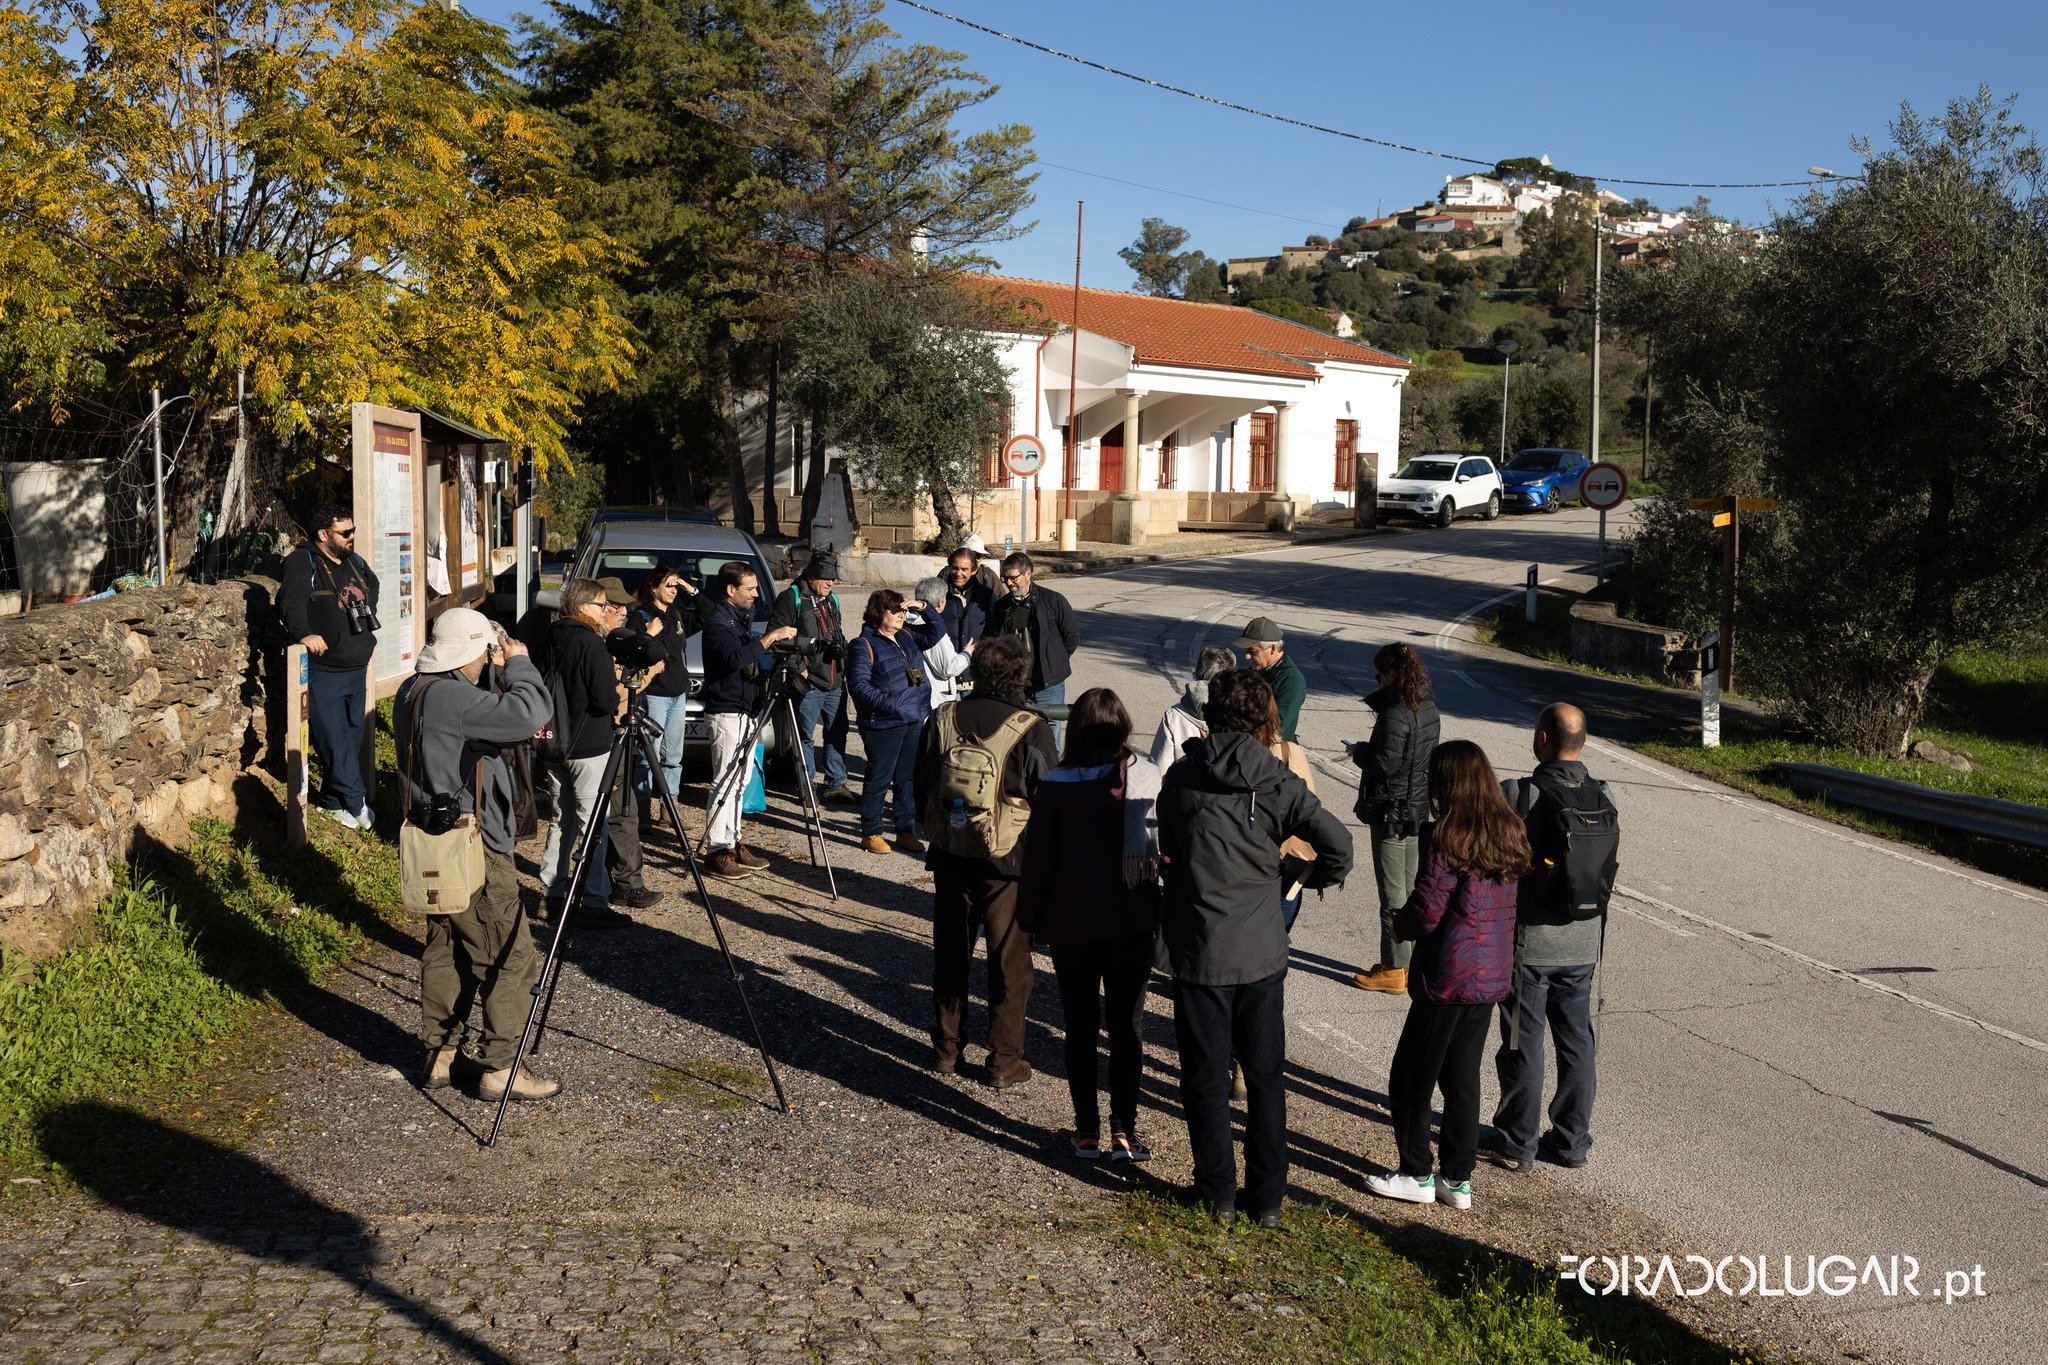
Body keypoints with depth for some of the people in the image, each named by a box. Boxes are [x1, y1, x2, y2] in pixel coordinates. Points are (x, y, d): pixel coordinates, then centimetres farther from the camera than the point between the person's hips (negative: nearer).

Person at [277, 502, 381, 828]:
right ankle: (357, 802, 4)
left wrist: (368, 618, 25)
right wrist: (303, 633, -45)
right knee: (335, 742, -6)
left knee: (353, 737, 11)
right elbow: (291, 600, -29)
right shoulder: (302, 562, -12)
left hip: (357, 669, 8)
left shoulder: (355, 562, 12)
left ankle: (333, 801, 23)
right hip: (323, 673, -8)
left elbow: (373, 586, 35)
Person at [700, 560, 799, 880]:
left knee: (740, 781, 12)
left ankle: (733, 843, 19)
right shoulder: (717, 621, -14)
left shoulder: (741, 617, 15)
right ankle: (717, 851, -5)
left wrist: (778, 661, 7)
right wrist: (770, 638, -27)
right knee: (725, 782, -8)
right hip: (726, 712, -9)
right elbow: (734, 658, -31)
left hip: (745, 710, 9)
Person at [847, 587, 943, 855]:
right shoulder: (864, 645, -10)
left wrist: (923, 607, 5)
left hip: (914, 722, 7)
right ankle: (871, 833, 11)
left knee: (908, 779, 13)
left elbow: (935, 633, 21)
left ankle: (906, 830, 22)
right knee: (879, 779, 1)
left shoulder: (907, 635, 12)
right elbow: (858, 684, -17)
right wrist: (890, 704, -24)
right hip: (883, 725, -7)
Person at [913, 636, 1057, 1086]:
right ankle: (1004, 1062, 15)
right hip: (1008, 864, -4)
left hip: (949, 858, 4)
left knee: (950, 956, 18)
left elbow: (922, 789, 5)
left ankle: (945, 1050, 28)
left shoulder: (943, 720, -4)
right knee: (1009, 964, 8)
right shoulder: (1031, 731, -15)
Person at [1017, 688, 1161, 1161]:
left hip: (1071, 926, 0)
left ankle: (1087, 1132, 17)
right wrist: (1162, 914, 7)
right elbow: (1163, 847, -4)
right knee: (1125, 1029, 9)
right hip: (1132, 925, 0)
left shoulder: (1054, 788, -10)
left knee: (1080, 1029, 12)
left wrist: (1030, 919, 8)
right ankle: (1123, 1132, 7)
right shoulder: (1146, 779, -9)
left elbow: (1038, 861, -4)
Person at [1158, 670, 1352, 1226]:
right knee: (1265, 1077, 14)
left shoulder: (1180, 776, -5)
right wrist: (1313, 879, 6)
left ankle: (1217, 1193, 18)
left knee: (1206, 1078, 11)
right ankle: (1267, 1197, 21)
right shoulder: (1277, 782, -6)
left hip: (1198, 951, -1)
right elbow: (1338, 842, -13)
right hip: (1262, 951, 1)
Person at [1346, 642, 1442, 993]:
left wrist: (1358, 751, -8)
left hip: (1392, 813, -9)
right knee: (1412, 891, 16)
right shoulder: (1428, 709, 7)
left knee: (1393, 894, -1)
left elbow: (1385, 762, -23)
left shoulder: (1395, 714, -20)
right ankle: (1411, 963, 25)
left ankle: (1393, 970, 6)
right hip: (1420, 810, 9)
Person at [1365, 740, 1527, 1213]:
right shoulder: (1510, 833, 3)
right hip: (1491, 975, 7)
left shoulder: (1446, 838, -18)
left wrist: (1400, 925, 3)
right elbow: (1507, 903, 10)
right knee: (1462, 1077, 16)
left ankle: (1417, 1175, 16)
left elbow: (1427, 911, -19)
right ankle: (1457, 1179, 21)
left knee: (1411, 1077, 8)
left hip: (1447, 977, -7)